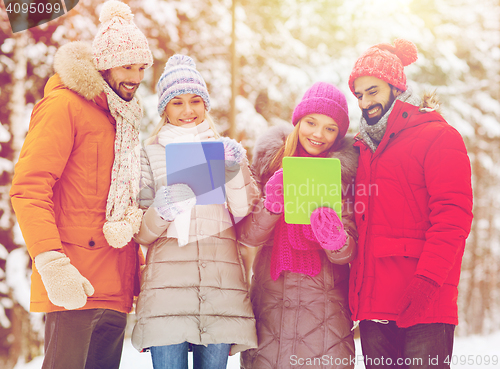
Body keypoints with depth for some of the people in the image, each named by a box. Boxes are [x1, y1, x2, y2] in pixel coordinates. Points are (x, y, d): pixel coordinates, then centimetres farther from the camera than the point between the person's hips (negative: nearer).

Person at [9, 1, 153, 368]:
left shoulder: (124, 119, 23)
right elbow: (28, 188, -13)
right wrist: (52, 263, -24)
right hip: (74, 285, -8)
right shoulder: (64, 105, -3)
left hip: (115, 288, 8)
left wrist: (137, 272, 19)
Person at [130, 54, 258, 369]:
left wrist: (234, 175, -4)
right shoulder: (151, 154, 13)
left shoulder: (226, 150, 16)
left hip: (221, 284, 1)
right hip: (167, 282, -1)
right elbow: (141, 233, 8)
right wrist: (160, 212, -13)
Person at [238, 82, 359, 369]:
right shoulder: (270, 160, 6)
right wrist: (272, 205, -19)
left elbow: (350, 253, -6)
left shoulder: (345, 172, 2)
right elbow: (246, 235, -1)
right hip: (270, 299, 1)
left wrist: (335, 239, -27)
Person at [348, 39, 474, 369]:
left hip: (423, 306, -6)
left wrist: (427, 283, -20)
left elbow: (453, 218, -10)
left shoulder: (438, 136, 0)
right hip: (374, 305, 6)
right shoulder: (366, 147, 20)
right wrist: (357, 294, 11)